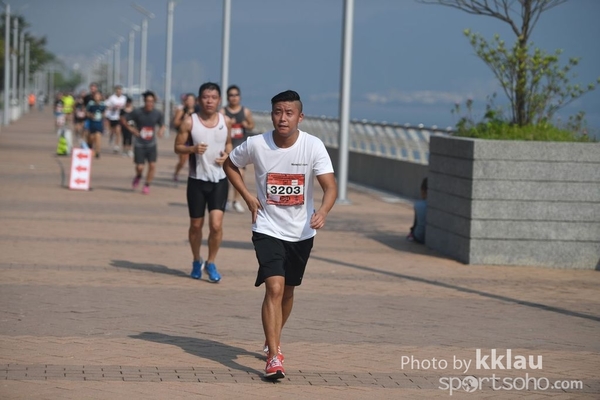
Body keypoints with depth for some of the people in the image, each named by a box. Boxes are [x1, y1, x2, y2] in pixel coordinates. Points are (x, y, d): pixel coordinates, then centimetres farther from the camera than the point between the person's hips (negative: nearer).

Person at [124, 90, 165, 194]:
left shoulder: (158, 114, -4)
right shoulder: (137, 112, -10)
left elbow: (162, 125, 12)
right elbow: (123, 119, 0)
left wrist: (161, 130, -10)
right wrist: (131, 128, -11)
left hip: (151, 144, 2)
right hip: (139, 144, -2)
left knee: (152, 165, -10)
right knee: (139, 167, -4)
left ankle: (147, 186, 10)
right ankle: (138, 176, 33)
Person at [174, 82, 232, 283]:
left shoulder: (226, 121, 1)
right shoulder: (190, 122, -6)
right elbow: (178, 146, -2)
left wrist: (227, 154, -3)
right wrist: (193, 149, -21)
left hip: (219, 179, 1)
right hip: (197, 179, -1)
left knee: (216, 224, -11)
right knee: (196, 225, 10)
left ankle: (211, 263, 9)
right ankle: (197, 261, 32)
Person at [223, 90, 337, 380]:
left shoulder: (313, 146, -15)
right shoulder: (256, 145, -12)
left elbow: (330, 186, -22)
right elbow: (230, 164, 8)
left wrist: (323, 211, -42)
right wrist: (248, 197, -3)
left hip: (301, 232, 2)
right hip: (268, 229, -2)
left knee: (288, 290, 17)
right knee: (274, 288, -18)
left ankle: (272, 341, 42)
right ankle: (274, 357, -18)